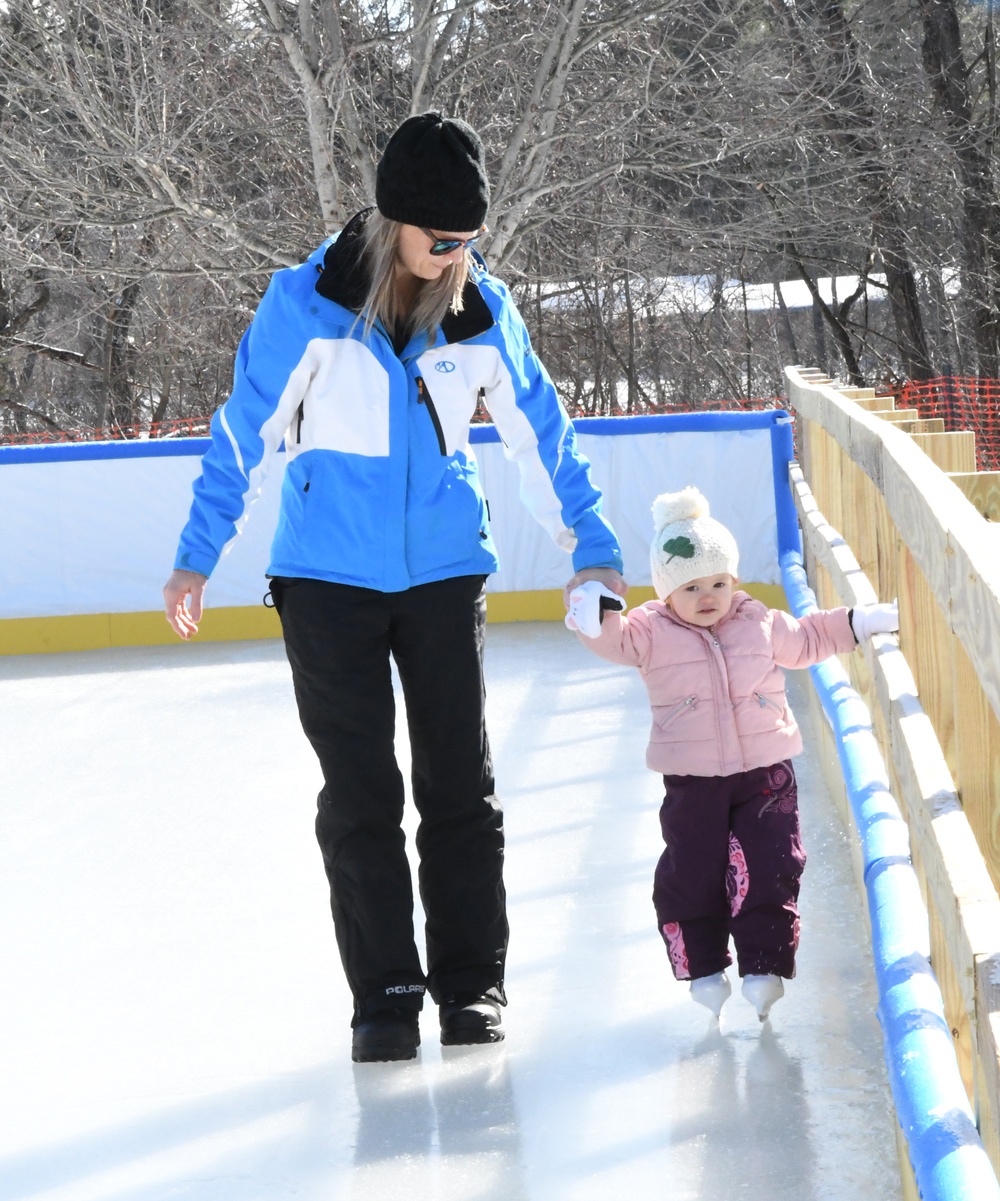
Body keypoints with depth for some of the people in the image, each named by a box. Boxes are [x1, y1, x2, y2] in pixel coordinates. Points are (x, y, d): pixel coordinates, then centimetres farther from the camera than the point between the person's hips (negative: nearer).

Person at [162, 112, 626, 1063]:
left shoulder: (482, 310, -2)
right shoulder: (308, 303, -11)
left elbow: (538, 431, 9)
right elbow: (246, 427, -2)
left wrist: (590, 545, 11)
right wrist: (198, 554, 1)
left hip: (444, 567, 2)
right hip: (328, 573, -2)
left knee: (458, 781, 3)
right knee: (359, 791, 0)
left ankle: (471, 982, 13)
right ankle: (383, 993, 7)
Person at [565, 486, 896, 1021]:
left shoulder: (761, 625, 3)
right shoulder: (653, 632, -5)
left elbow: (808, 639, 20)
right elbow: (613, 637, -20)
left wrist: (864, 621, 21)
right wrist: (595, 610, -41)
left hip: (765, 775, 1)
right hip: (691, 783, -1)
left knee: (769, 871, -3)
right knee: (691, 876, 3)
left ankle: (764, 965, 6)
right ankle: (704, 967, 19)